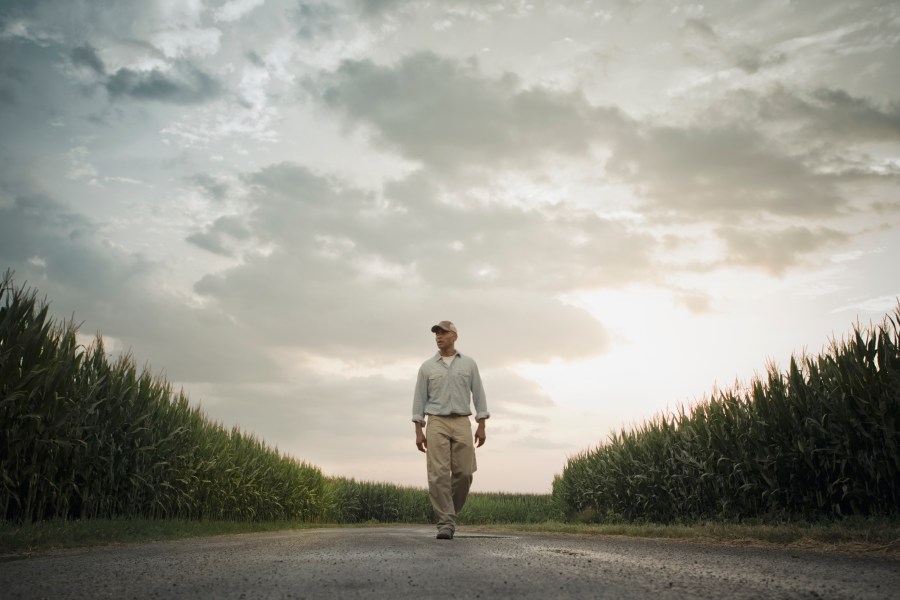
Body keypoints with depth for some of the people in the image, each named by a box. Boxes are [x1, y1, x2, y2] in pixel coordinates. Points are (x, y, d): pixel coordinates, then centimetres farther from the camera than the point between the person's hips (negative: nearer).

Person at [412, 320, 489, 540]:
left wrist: (481, 426, -2)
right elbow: (419, 399, 6)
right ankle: (445, 524, -9)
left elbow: (478, 394, 7)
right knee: (438, 474, -12)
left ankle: (448, 512, 19)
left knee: (464, 473, -6)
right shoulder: (427, 367, 8)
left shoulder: (469, 363, 10)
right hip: (437, 424, -1)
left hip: (462, 424, 1)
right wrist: (418, 431, -2)